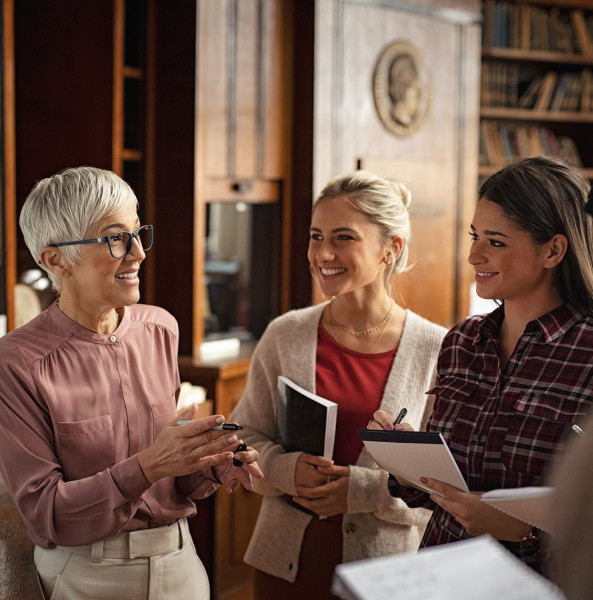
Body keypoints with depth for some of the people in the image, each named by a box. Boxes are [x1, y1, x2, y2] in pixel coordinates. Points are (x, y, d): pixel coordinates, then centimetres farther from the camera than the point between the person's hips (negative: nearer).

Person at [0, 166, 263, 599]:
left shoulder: (161, 329, 0)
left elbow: (175, 480, 8)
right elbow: (44, 515, -16)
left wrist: (213, 467, -12)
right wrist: (146, 467, -27)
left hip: (180, 562, 5)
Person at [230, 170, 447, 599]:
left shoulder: (436, 350, -9)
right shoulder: (284, 336, -2)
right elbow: (244, 438, 3)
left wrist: (366, 489, -19)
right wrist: (286, 470, -16)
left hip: (385, 565, -2)